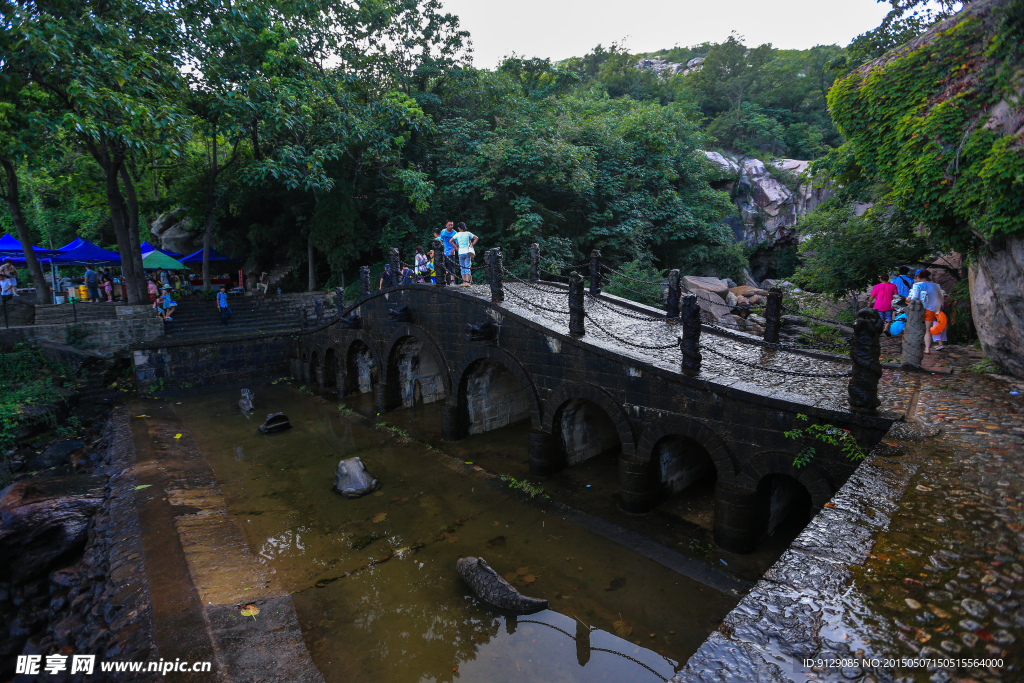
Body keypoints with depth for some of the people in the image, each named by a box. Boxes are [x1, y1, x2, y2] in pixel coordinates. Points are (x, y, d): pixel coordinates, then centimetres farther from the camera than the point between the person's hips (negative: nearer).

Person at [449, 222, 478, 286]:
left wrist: (456, 247, 5)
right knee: (467, 267, 0)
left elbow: (451, 241, -2)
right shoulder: (468, 233, 4)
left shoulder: (457, 234, 4)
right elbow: (476, 238, 0)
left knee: (462, 268, 8)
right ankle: (467, 282, -11)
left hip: (461, 253, 0)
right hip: (467, 252, 0)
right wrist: (472, 245, 4)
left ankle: (464, 281, 2)